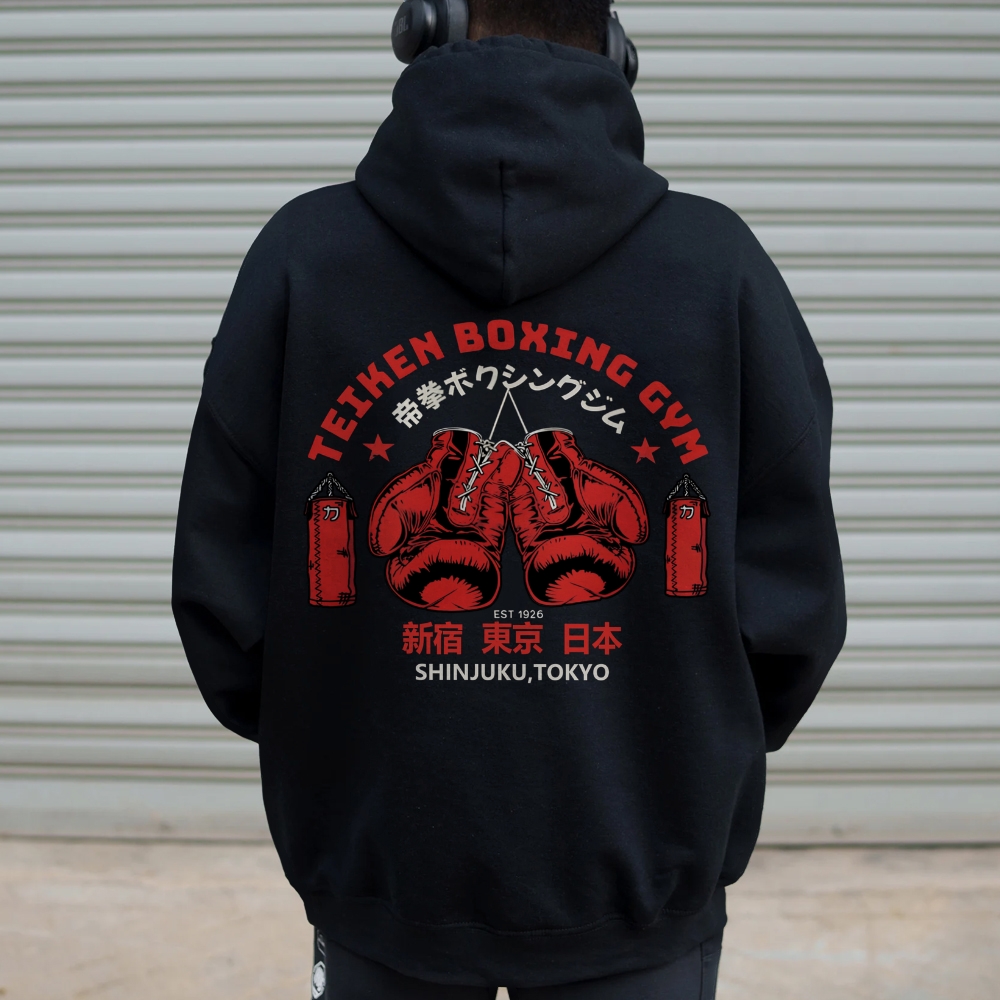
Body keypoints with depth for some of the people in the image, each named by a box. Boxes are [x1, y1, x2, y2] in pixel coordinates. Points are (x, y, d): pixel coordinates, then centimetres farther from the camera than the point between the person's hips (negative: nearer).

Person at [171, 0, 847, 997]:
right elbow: (793, 592, -7)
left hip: (381, 866, 1)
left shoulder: (304, 252, -10)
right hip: (646, 887, 0)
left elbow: (222, 583, -8)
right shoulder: (720, 262, -9)